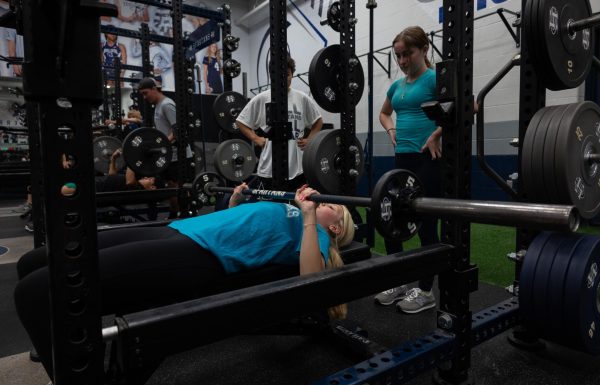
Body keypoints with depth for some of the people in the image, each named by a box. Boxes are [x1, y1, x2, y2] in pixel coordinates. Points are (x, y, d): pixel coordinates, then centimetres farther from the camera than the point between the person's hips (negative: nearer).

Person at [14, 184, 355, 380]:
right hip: (177, 233, 10)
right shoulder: (288, 215, 32)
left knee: (37, 290, -19)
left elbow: (311, 279, -14)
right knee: (34, 264, 8)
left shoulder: (313, 231, 8)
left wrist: (309, 215, -12)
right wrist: (234, 203, 33)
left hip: (197, 255, -10)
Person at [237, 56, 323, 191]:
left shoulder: (302, 99, 4)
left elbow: (318, 121, 16)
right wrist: (256, 139, -4)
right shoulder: (261, 99, -1)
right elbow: (240, 121, 7)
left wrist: (309, 139, 3)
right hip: (269, 170, -2)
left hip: (298, 168, 2)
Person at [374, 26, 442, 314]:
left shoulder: (434, 78, -7)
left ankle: (425, 292, 15)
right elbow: (384, 113, 32)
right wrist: (392, 130, 11)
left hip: (427, 160, -8)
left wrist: (436, 135, -17)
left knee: (426, 225, 0)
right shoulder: (396, 86, 14)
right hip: (402, 160, 8)